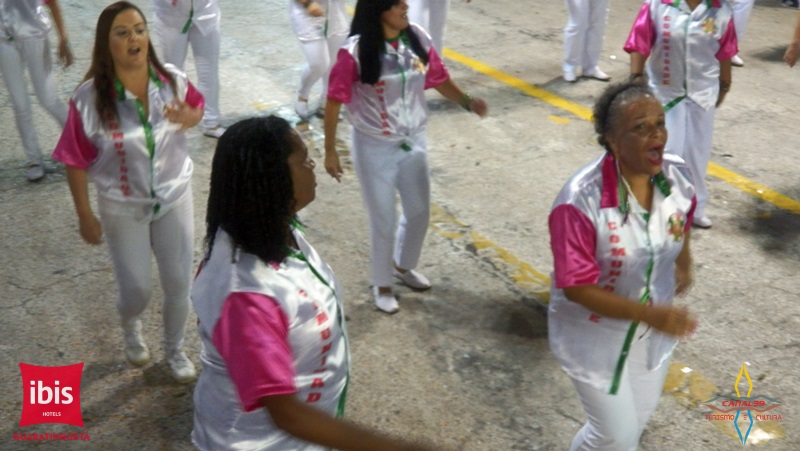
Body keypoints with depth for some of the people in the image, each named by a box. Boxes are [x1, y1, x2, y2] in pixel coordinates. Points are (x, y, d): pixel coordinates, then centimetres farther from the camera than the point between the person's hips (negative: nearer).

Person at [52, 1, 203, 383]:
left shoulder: (172, 81, -13)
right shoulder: (89, 99, -21)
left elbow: (197, 106, 8)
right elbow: (75, 162, -12)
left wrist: (190, 118, -17)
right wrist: (85, 215, -7)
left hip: (175, 198, 2)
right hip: (123, 209, -2)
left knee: (179, 284, 12)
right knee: (136, 292, 9)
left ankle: (175, 349, 40)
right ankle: (131, 328, 48)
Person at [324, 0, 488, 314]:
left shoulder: (418, 39, -7)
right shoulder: (355, 51, -21)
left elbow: (439, 78, 5)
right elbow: (334, 101, -15)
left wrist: (467, 102, -11)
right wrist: (330, 151, -12)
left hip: (414, 141, 5)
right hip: (374, 147, -5)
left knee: (419, 210, 18)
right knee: (383, 219, 7)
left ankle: (403, 266, 46)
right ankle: (381, 284, 32)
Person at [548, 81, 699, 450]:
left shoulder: (678, 177, -15)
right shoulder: (581, 201, -34)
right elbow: (575, 288, -29)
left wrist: (684, 262, 24)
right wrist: (650, 313, -35)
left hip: (653, 331, 6)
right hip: (595, 337, -6)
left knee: (638, 417, 26)